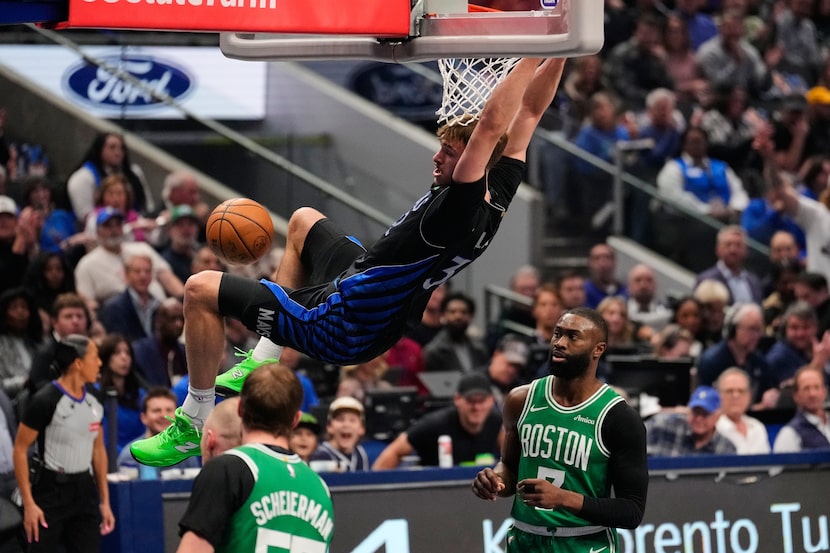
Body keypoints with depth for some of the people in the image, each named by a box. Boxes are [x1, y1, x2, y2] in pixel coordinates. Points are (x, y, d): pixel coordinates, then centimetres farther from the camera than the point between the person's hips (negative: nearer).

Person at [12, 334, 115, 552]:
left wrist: (105, 501, 13)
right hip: (51, 491, -6)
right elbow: (20, 449, -11)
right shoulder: (45, 401, -15)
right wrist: (29, 503, -15)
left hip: (85, 490, 6)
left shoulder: (94, 399, 6)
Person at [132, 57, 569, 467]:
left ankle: (196, 420, 8)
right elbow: (530, 112, -2)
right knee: (303, 220, 36)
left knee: (202, 290, -7)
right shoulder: (497, 195, -9)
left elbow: (491, 126, -43)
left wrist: (534, 52, -39)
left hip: (341, 327, -10)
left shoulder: (459, 215, -34)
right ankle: (264, 363, 35)